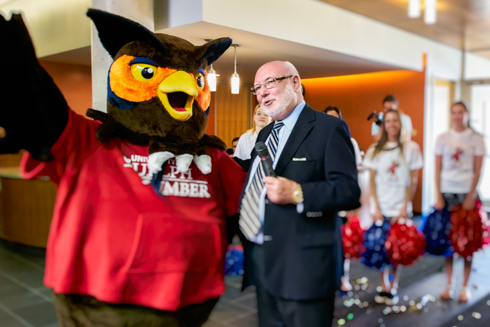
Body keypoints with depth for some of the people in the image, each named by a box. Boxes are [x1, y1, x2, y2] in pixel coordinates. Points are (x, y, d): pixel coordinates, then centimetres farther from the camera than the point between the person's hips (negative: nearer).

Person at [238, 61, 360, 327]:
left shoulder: (329, 128, -8)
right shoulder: (265, 133, 18)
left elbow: (350, 191, -16)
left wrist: (298, 194, -27)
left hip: (302, 264, -7)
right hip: (261, 261, 8)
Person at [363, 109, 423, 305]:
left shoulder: (411, 148, 2)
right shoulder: (375, 150, 6)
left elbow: (413, 181, 1)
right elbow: (372, 180, 5)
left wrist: (405, 207, -6)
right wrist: (376, 207, -4)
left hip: (401, 208, -1)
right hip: (380, 207, 1)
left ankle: (393, 287, 16)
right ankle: (384, 287, 19)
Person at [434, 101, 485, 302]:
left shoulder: (476, 139, 4)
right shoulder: (443, 139, 7)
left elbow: (477, 171, 0)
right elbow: (438, 170, 5)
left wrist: (471, 196, -8)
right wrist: (439, 196, -1)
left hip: (467, 193, -1)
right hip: (447, 192, 1)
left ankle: (465, 286, 10)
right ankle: (449, 284, 12)